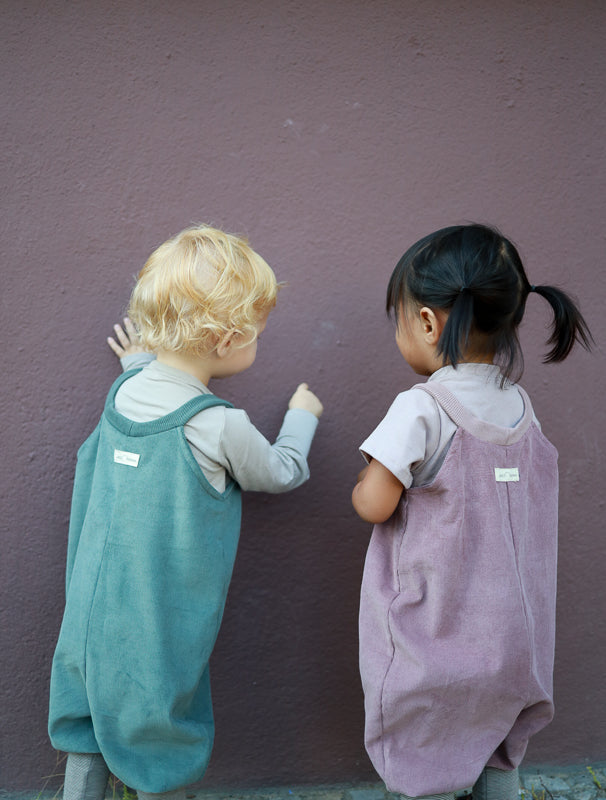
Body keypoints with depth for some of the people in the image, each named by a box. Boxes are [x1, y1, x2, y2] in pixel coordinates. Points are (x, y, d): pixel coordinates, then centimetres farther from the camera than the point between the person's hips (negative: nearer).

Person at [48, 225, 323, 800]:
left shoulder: (123, 392, -5)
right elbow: (283, 473, -2)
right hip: (158, 638, -6)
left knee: (89, 741, 22)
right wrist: (302, 415, 15)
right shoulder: (220, 427, -22)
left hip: (91, 622, 6)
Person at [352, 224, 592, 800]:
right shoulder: (520, 407, 0)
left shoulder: (420, 409, -21)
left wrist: (359, 485, 0)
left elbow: (374, 505, -23)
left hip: (435, 641, -6)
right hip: (512, 641, 6)